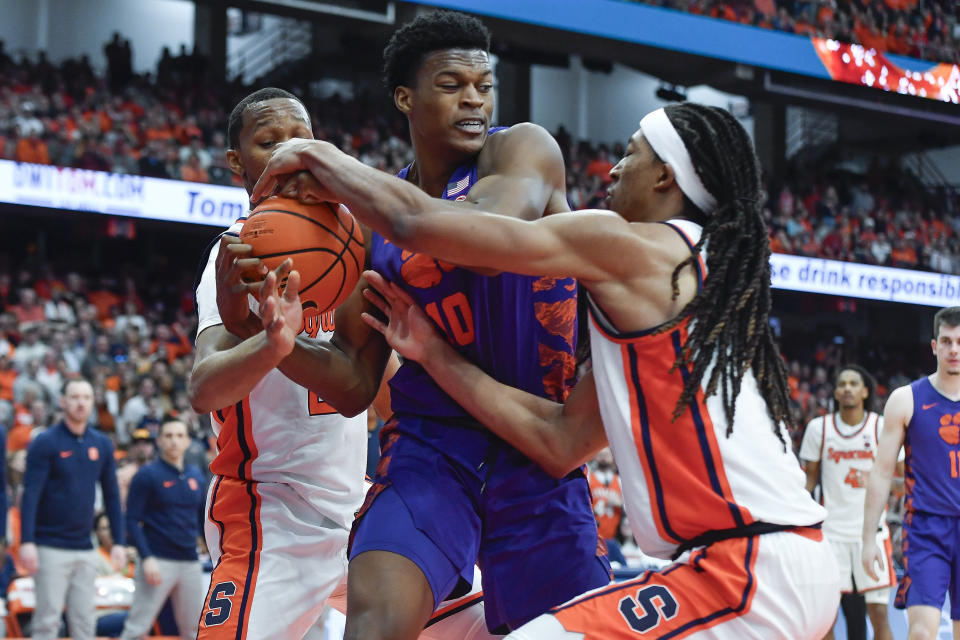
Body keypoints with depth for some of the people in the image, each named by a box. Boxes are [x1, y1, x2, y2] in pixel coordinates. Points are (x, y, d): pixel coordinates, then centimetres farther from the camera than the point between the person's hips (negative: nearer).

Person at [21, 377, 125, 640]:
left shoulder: (102, 444, 9)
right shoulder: (45, 443, -5)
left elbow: (112, 495, 13)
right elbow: (30, 494, -11)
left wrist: (118, 542, 8)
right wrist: (27, 542, -19)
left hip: (85, 549, 5)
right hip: (51, 548, -5)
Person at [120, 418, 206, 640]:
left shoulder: (196, 476, 13)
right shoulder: (147, 474, -3)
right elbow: (133, 520, -8)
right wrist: (146, 558, -18)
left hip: (190, 563, 6)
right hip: (157, 561, -6)